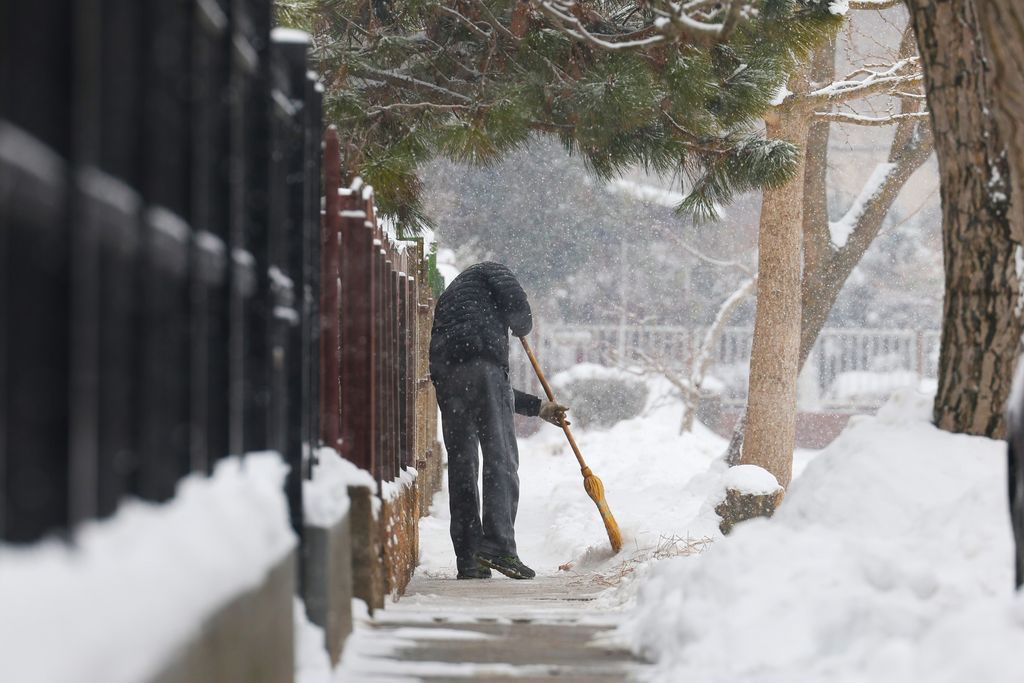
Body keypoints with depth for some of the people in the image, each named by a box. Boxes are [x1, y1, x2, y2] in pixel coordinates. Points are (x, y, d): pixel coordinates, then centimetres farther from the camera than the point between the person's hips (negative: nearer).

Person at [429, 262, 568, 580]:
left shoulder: (447, 300, 39)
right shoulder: (487, 271, 22)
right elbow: (515, 302, -2)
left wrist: (537, 406, 38)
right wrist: (523, 326, 23)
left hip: (444, 372, 7)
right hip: (481, 361, -7)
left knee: (461, 464, 8)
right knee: (500, 457, -7)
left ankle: (469, 560, 5)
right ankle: (498, 546, -19)